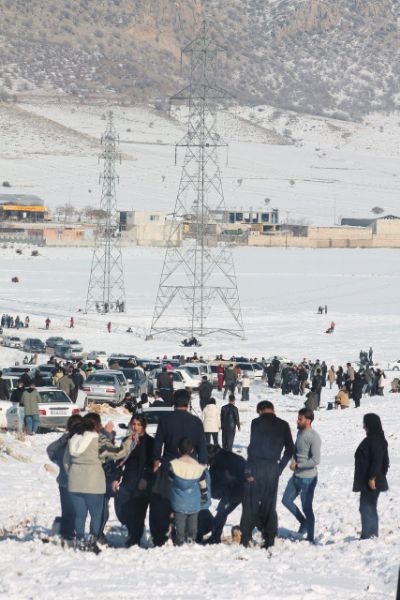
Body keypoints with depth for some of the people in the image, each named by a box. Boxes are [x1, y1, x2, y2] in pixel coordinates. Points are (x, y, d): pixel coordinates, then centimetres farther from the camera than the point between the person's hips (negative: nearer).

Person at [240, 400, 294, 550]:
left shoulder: (257, 423, -6)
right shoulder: (283, 425, 6)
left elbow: (252, 446, -11)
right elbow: (289, 449, 7)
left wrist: (249, 470, -8)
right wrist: (279, 468, 12)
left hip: (257, 467, -3)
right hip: (273, 469, 3)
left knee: (250, 504, 3)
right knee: (269, 505, 11)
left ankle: (245, 538, -1)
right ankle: (269, 539, 9)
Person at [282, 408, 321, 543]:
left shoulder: (314, 437, -20)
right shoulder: (300, 432, 6)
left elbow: (316, 460, -25)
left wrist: (297, 466, -17)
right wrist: (293, 461, -1)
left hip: (308, 478, -9)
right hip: (297, 476, 9)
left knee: (307, 508, 1)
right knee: (286, 500, 14)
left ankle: (310, 537, 12)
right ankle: (304, 522, 29)